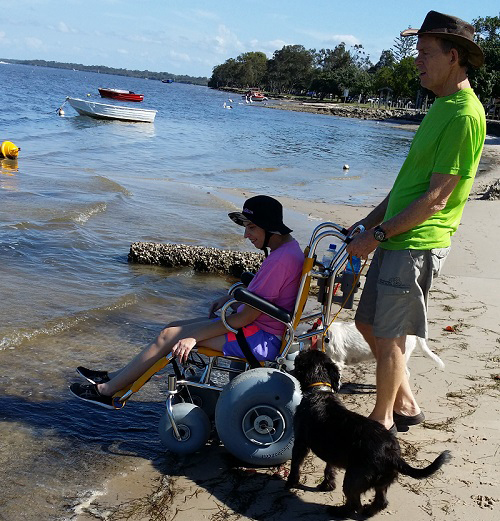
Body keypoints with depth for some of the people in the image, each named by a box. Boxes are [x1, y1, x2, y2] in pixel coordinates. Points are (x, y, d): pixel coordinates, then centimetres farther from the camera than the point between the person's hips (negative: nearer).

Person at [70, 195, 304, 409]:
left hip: (262, 341, -10)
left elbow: (246, 317, -23)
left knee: (170, 335, -8)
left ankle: (106, 390, 4)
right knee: (173, 328, 9)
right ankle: (114, 379, 17)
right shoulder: (286, 247, 8)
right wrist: (230, 297, 12)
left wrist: (194, 336, -19)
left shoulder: (282, 258, -24)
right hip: (258, 328, 10)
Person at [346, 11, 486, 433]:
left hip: (417, 245, -10)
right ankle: (406, 403, 33)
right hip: (395, 239, 10)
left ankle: (382, 422, 21)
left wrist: (378, 234, -15)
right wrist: (369, 223, 15)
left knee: (388, 337, 2)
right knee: (368, 323, 18)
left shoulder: (465, 115, -18)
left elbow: (437, 198, -20)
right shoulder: (441, 105, 14)